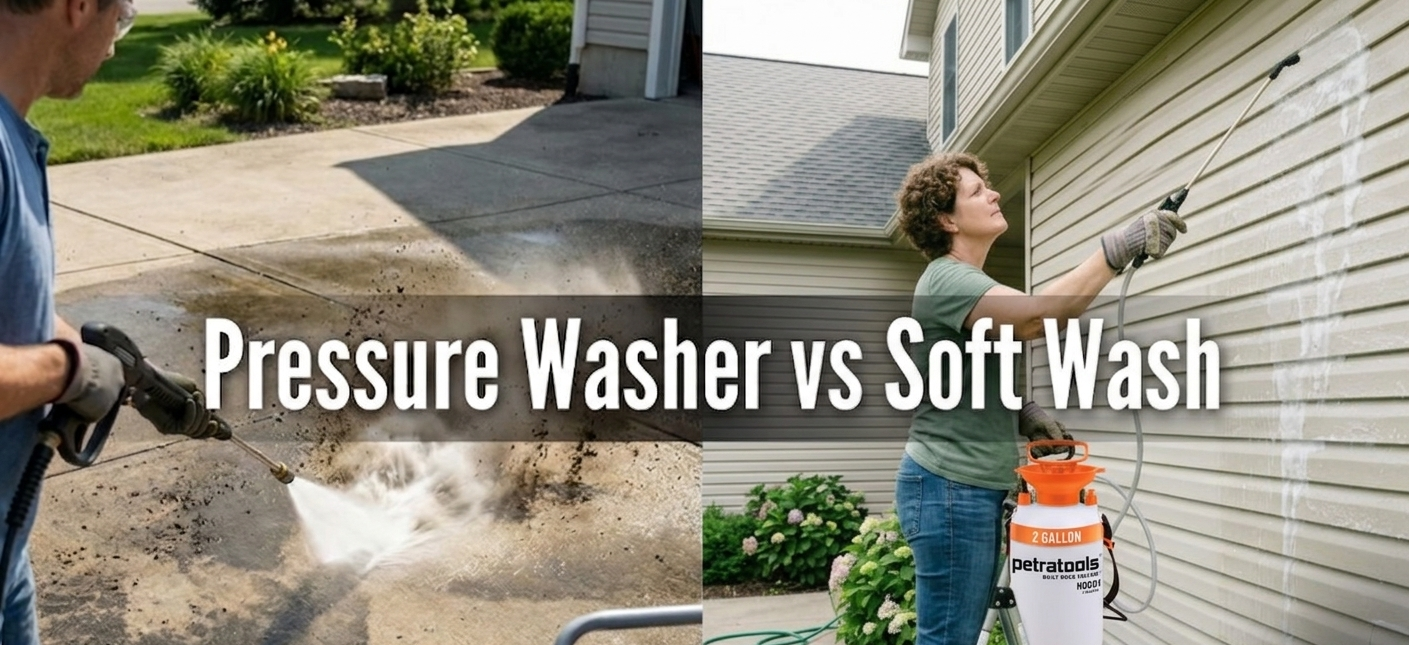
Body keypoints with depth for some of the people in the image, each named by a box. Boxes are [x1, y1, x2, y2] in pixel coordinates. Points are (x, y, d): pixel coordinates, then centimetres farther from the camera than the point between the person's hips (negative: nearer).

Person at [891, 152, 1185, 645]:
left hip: (977, 486, 10)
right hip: (948, 486, -10)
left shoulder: (969, 282, 17)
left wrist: (1024, 413, 6)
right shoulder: (946, 280, -16)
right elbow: (1034, 317, -33)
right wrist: (1116, 249, -30)